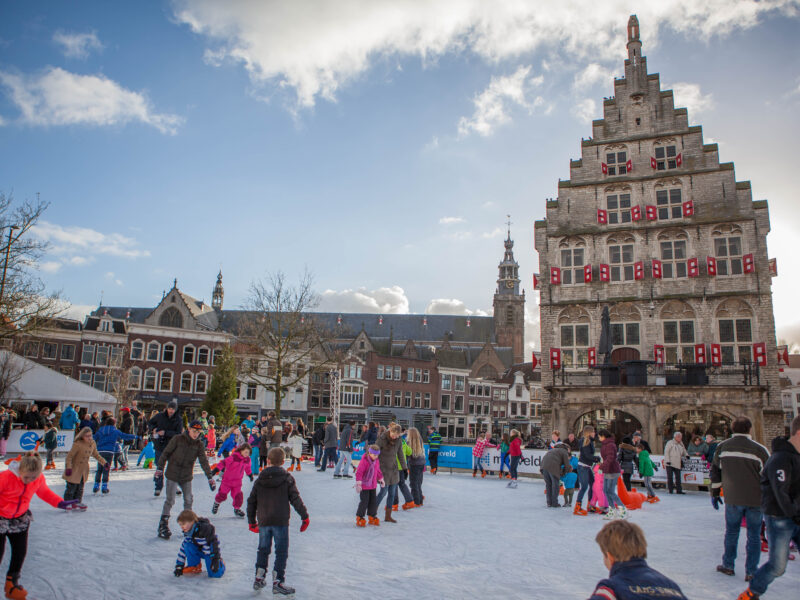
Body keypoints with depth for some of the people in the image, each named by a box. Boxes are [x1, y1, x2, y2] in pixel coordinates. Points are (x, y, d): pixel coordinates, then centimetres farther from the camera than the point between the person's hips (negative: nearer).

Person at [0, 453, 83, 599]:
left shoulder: (39, 479, -15)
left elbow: (44, 492, 6)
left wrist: (61, 503, -2)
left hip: (20, 519, 4)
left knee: (20, 552, 8)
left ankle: (12, 584, 29)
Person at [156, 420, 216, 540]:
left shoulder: (199, 444, -2)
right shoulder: (177, 439, -11)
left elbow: (204, 461, -4)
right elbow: (165, 453, -3)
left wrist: (210, 477, -9)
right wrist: (160, 468, -4)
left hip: (187, 477, 3)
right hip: (172, 474, -3)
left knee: (188, 500, 4)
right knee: (170, 500, -5)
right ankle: (163, 525, 10)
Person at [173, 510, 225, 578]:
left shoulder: (205, 528, -29)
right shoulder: (188, 533, -6)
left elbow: (214, 543, -28)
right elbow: (183, 548, 4)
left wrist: (215, 560, -31)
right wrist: (179, 566, 2)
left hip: (210, 553, -6)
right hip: (199, 551, 6)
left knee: (215, 574, -20)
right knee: (187, 544, -21)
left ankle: (220, 562, 14)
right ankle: (194, 567, -2)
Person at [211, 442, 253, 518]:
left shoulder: (247, 459, -3)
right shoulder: (234, 457, -22)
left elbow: (247, 467, 17)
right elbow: (224, 462, -22)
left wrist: (250, 475, 28)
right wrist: (216, 470, -24)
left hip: (237, 481, 4)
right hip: (227, 479, -4)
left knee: (238, 495, -2)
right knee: (222, 494, 5)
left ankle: (237, 509, 20)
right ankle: (216, 503, 37)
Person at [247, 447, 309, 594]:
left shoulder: (260, 480, 6)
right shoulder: (287, 479, -4)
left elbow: (251, 501, 10)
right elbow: (295, 499, -6)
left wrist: (251, 521, 21)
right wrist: (305, 516, 2)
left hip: (263, 521, 4)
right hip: (280, 521, -4)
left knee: (263, 549, 19)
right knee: (281, 552, 4)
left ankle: (259, 579, 24)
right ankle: (278, 582, 3)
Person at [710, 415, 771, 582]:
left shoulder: (722, 447, 0)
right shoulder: (759, 449, -10)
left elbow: (715, 471, 8)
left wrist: (714, 493, 18)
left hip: (732, 499, 2)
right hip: (756, 500, -2)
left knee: (731, 532, 16)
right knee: (754, 536, 9)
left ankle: (728, 566, 24)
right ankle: (751, 572, 13)